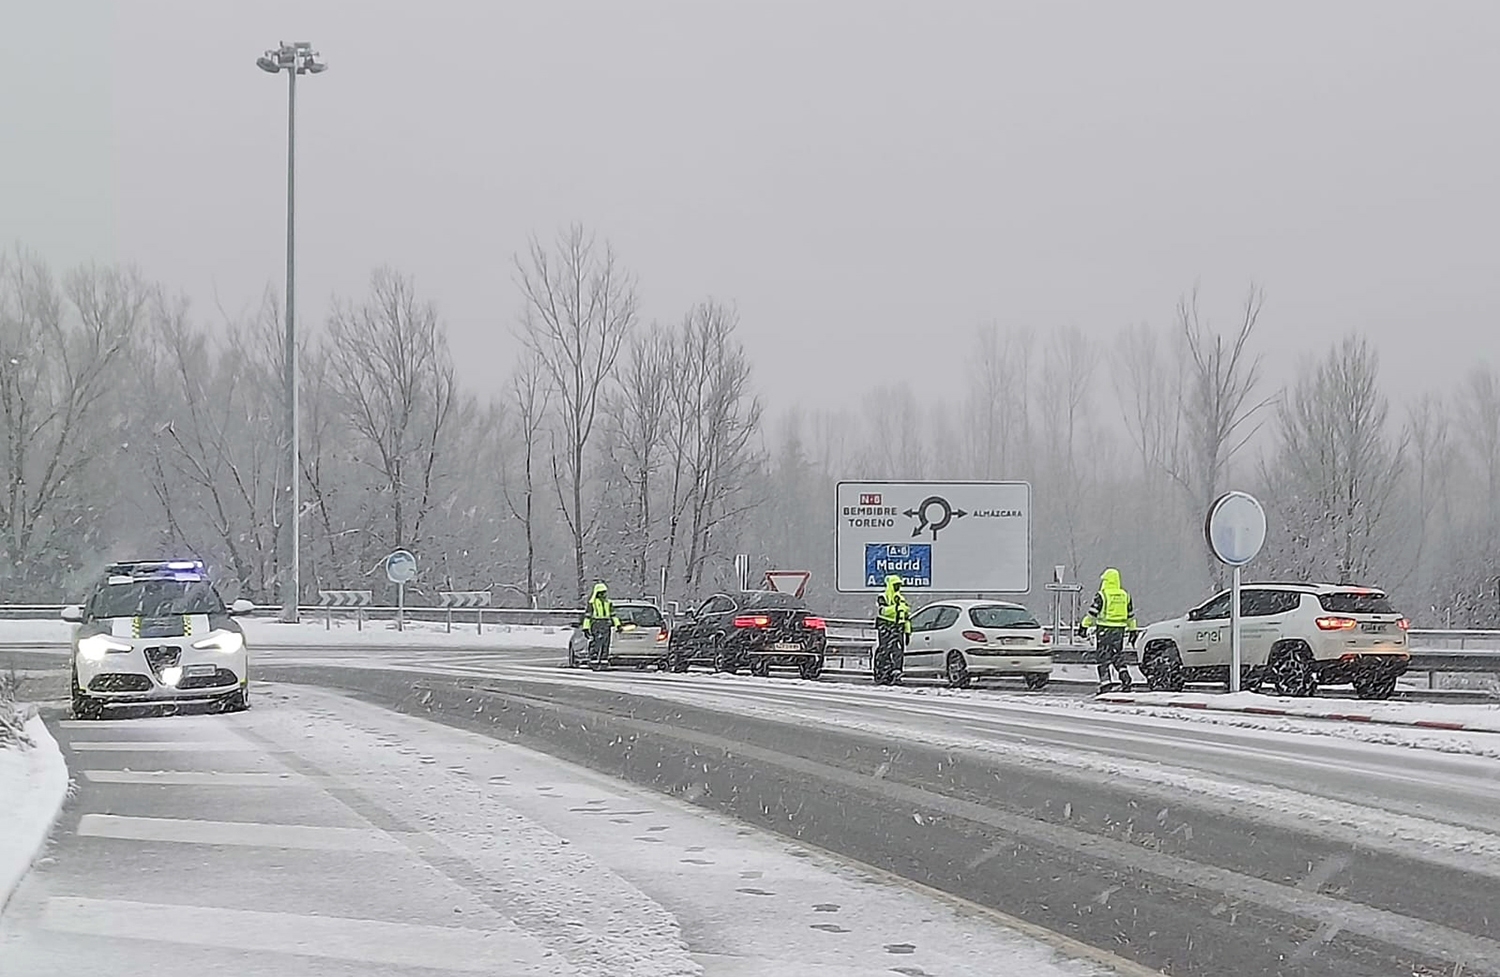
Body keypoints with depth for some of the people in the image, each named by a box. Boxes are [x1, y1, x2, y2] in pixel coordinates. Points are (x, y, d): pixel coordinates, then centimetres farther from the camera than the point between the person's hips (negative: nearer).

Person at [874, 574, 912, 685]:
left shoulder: (902, 599, 19)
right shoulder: (882, 597, -2)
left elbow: (907, 617, 22)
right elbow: (882, 610, -22)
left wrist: (908, 631, 17)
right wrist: (895, 607, -33)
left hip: (898, 629, 6)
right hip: (884, 629, -6)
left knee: (898, 653, -3)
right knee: (883, 653, -7)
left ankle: (895, 675, -1)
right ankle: (881, 676, -4)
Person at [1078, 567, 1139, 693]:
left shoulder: (1101, 595, -10)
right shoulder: (1125, 595, 8)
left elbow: (1092, 613, -10)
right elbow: (1131, 616, 15)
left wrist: (1083, 626, -2)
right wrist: (1133, 631, 23)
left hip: (1104, 630, -5)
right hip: (1119, 630, 5)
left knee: (1103, 658, 2)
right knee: (1118, 656, 15)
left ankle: (1105, 683, -3)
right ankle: (1125, 678, 0)